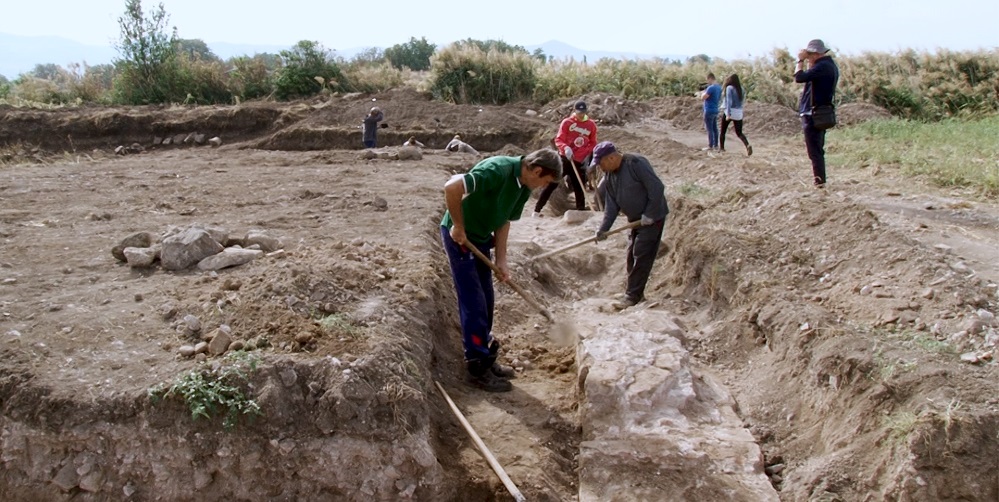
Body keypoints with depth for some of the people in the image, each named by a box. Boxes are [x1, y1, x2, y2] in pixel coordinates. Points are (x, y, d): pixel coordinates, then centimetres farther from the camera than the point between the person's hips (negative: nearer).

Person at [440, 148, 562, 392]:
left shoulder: (524, 188, 1)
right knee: (473, 303, -6)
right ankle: (478, 369, 2)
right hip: (459, 236, -9)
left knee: (485, 302, 14)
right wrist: (458, 227, -25)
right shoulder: (498, 170, -28)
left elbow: (504, 221, 7)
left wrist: (501, 260, -2)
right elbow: (452, 187, -35)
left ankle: (486, 359, 26)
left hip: (481, 238, 9)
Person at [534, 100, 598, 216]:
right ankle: (537, 210, 1)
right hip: (565, 159, -3)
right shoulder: (567, 122, -3)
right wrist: (565, 148, -28)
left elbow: (593, 143, 15)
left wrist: (588, 154, -2)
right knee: (552, 183, -3)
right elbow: (558, 140, -8)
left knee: (579, 188, 8)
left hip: (579, 162, 3)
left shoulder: (591, 125, 6)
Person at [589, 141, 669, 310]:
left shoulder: (636, 163, -22)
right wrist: (604, 228, -6)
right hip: (635, 219, 9)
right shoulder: (609, 176, 4)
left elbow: (657, 188, -24)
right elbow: (611, 204, 4)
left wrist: (649, 215, -21)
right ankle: (636, 294, 21)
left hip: (652, 218, -9)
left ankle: (632, 296, -6)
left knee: (642, 256, -9)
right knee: (631, 256, 10)